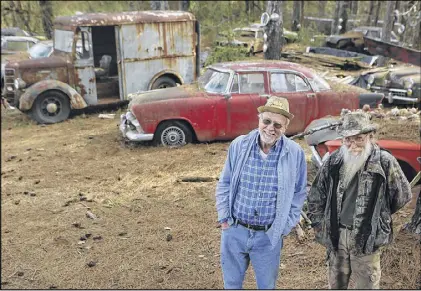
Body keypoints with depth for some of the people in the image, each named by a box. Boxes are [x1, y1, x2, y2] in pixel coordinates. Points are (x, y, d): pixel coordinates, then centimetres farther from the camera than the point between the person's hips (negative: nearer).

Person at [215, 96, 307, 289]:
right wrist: (224, 218, 0)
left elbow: (299, 194, 2)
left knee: (267, 286, 20)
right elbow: (224, 184, 3)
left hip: (269, 236, 0)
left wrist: (284, 227, -1)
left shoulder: (295, 153, -10)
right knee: (231, 283, 20)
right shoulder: (239, 145, -8)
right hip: (234, 231, 1)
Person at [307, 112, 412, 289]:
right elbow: (316, 195, 8)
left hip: (367, 237, -3)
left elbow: (403, 195, 2)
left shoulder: (385, 162, -11)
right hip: (336, 234, 3)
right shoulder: (333, 160, -2)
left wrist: (378, 216, 9)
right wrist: (319, 223, 7)